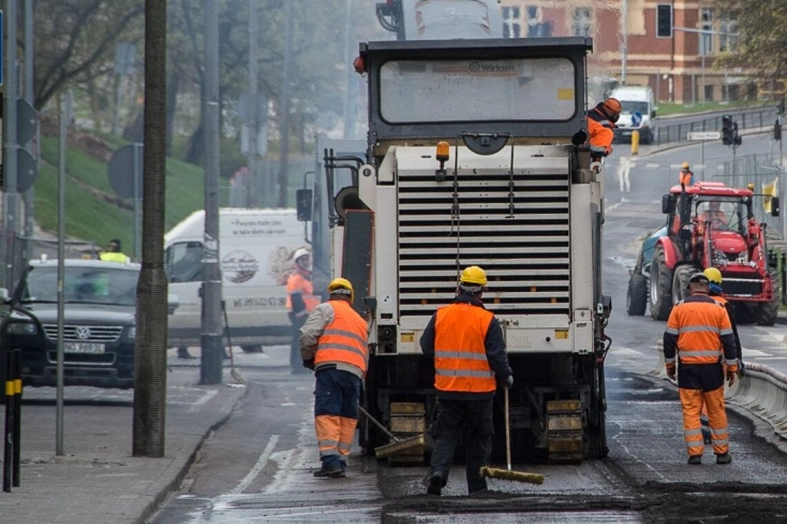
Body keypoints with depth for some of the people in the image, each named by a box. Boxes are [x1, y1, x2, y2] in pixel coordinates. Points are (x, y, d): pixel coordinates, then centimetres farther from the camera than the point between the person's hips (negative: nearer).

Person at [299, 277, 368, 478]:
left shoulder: (326, 309, 9)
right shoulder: (360, 320, 29)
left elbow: (308, 335, -3)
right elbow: (365, 355, 27)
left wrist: (308, 358, 13)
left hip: (331, 366, -6)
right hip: (355, 372, 6)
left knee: (327, 415, -10)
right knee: (347, 418, 10)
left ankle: (330, 461, -21)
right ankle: (341, 462, 7)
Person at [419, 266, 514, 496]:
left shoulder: (440, 316, -1)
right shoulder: (487, 320, -10)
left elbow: (426, 348, 7)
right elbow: (497, 356, -10)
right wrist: (507, 377, 9)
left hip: (447, 389, 2)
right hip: (480, 391, -2)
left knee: (447, 434, 7)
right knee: (478, 439, 9)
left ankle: (438, 470, -17)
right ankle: (477, 486, 11)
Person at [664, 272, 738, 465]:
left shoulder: (679, 308, 0)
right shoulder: (718, 309, 1)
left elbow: (670, 338, 2)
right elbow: (728, 340, 2)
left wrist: (670, 364, 12)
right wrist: (732, 368, 8)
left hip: (688, 368, 0)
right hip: (712, 368, 1)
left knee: (691, 410, 2)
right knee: (716, 411, 8)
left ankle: (694, 453, -2)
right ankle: (722, 453, 12)